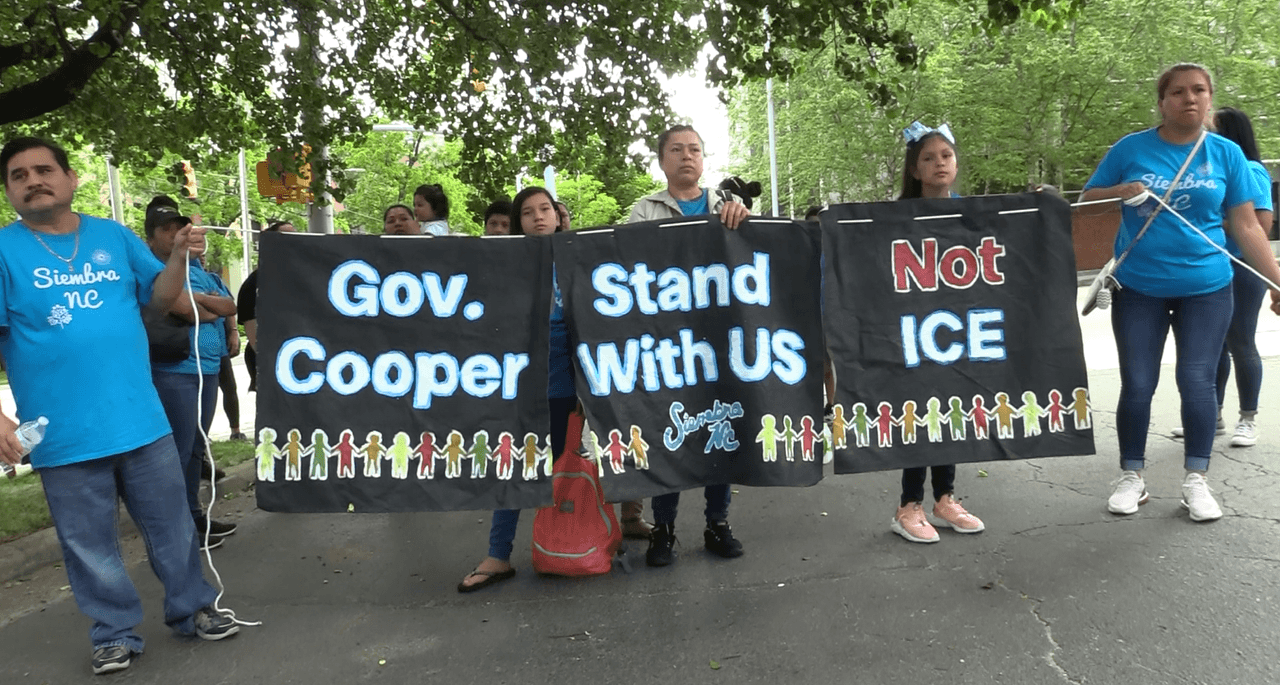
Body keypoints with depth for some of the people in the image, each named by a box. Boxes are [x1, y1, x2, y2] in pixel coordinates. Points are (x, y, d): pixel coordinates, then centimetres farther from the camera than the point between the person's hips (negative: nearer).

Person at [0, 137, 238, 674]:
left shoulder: (116, 237, 6)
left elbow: (159, 300, 10)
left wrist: (180, 256, -9)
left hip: (141, 420, 2)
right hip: (63, 435, -2)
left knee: (172, 527, 12)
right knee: (90, 544, 11)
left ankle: (192, 609, 29)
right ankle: (115, 633, 27)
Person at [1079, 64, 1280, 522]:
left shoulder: (1226, 153, 2)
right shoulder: (1130, 149, -1)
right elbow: (1087, 202, 5)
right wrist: (1120, 192, -15)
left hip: (1206, 288, 1)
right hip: (1138, 289, 0)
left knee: (1197, 382, 0)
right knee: (1137, 385, 3)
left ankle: (1196, 481, 15)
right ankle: (1132, 477, 17)